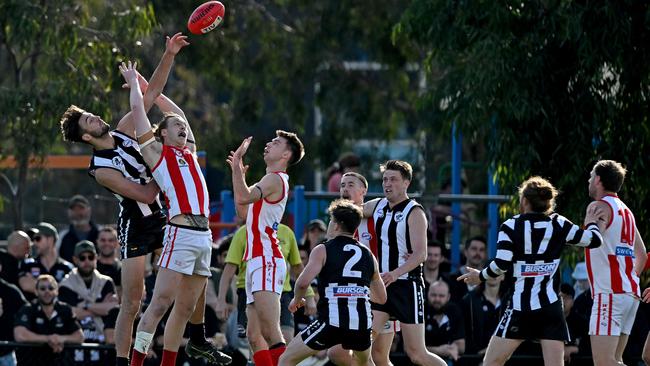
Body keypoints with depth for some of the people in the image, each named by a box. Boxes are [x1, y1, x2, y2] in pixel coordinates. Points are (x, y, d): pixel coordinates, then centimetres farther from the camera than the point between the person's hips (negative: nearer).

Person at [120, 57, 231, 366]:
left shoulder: (189, 152, 24)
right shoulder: (156, 151, 6)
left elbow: (175, 110, 35)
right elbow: (137, 109, 7)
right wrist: (133, 82, 23)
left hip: (204, 234, 7)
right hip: (181, 233, -7)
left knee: (185, 307, 6)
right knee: (161, 302, -14)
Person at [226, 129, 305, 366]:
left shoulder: (275, 179, -8)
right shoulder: (272, 180, 24)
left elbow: (243, 197, -26)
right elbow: (243, 212, 31)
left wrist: (237, 166, -18)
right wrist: (238, 172, 30)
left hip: (267, 260, -11)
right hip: (256, 260, 11)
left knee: (271, 333, -21)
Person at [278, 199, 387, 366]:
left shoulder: (323, 250, 4)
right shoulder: (368, 255, 17)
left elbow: (303, 282, -11)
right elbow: (381, 298, 24)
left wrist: (296, 300, 11)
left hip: (332, 322, -4)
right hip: (362, 324, 4)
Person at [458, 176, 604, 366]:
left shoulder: (511, 226, -1)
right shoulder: (559, 224, 5)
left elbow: (501, 264, -11)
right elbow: (594, 240, 8)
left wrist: (481, 276, 7)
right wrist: (591, 223, 29)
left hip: (520, 307, -2)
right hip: (551, 307, 2)